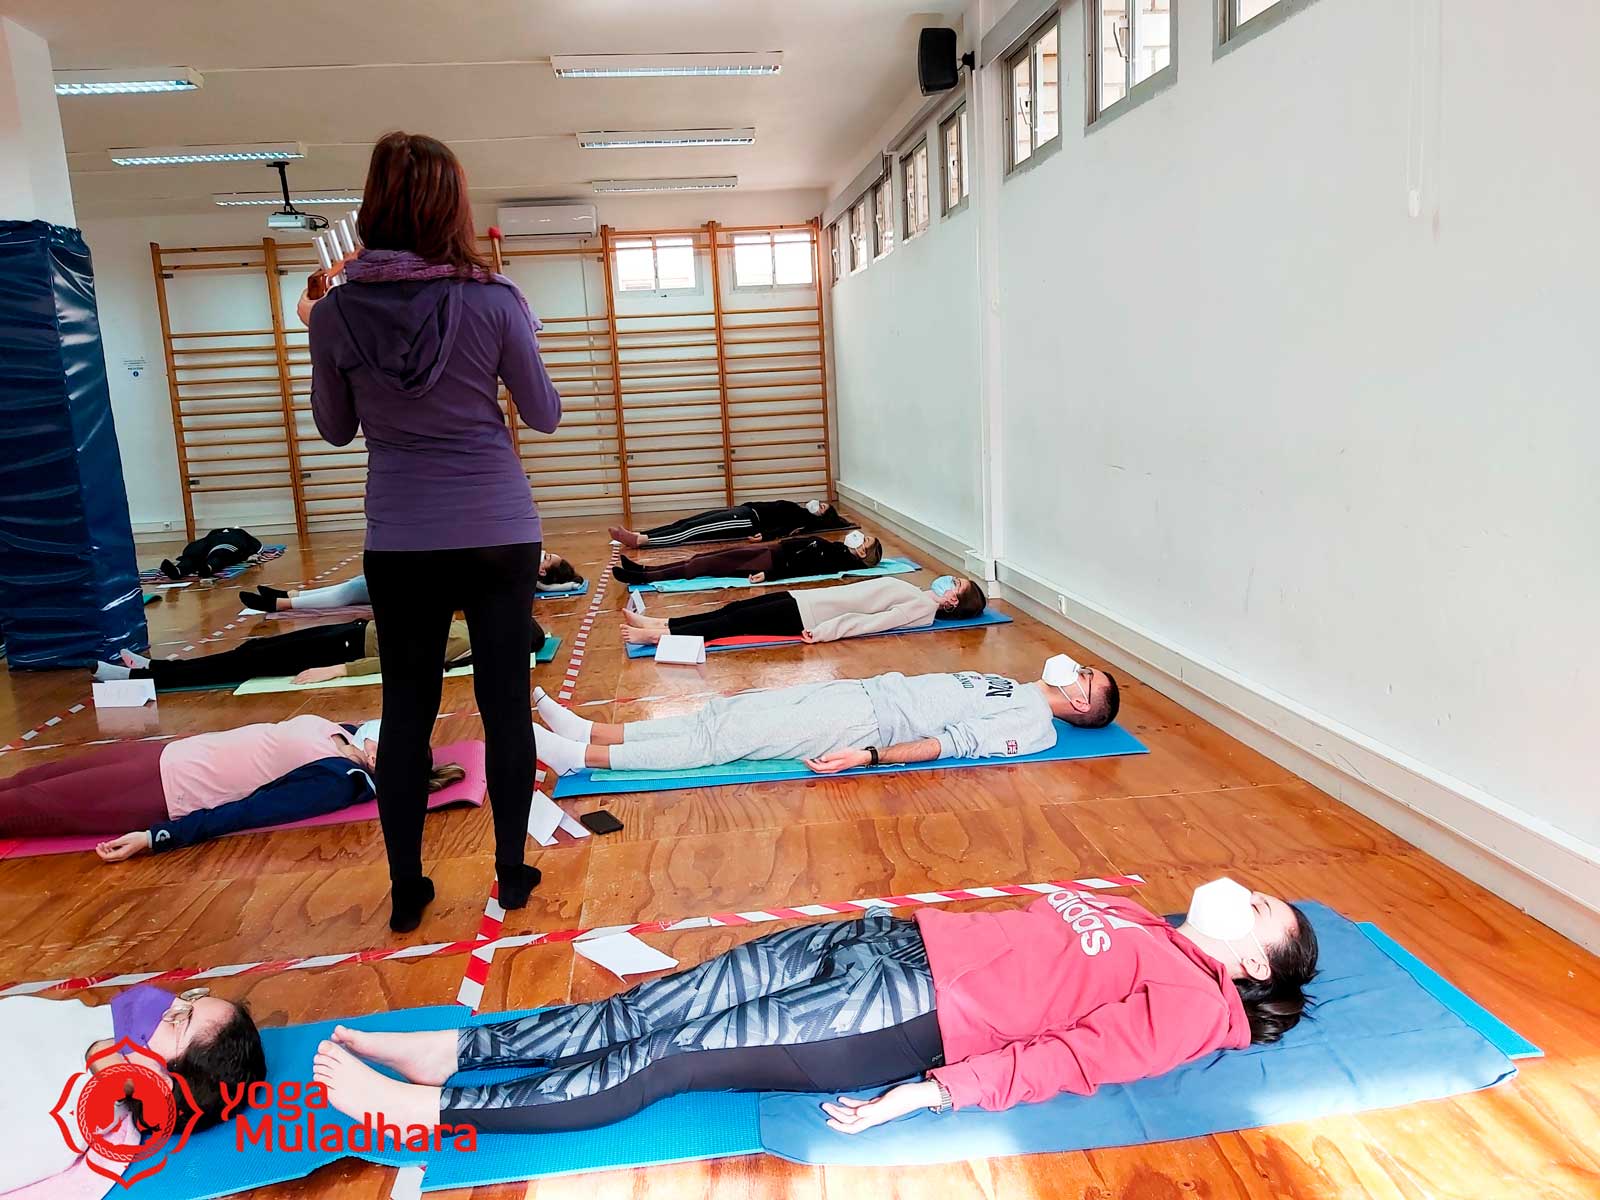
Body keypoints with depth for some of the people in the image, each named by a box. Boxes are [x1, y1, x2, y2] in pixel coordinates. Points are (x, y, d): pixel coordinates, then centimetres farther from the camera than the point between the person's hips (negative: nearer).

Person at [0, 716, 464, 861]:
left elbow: (244, 814, -27)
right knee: (48, 775, 19)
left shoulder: (337, 780, -24)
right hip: (173, 753, 7)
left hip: (168, 788, -7)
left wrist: (152, 838, -28)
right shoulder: (340, 733, -1)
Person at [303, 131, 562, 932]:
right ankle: (511, 873, 21)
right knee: (505, 701, 10)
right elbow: (544, 415, 0)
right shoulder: (495, 301, -11)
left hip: (399, 542, 2)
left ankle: (405, 891, 21)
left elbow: (336, 430, 8)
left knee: (406, 709, 12)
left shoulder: (337, 314, -5)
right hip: (497, 533, -1)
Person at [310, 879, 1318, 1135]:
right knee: (658, 1006, -1)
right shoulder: (1137, 915, 20)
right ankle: (448, 1048, 6)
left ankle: (429, 1108, -3)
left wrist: (920, 1096, -20)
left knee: (670, 1057, -10)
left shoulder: (1192, 1001, -2)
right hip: (894, 939, 7)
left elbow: (1066, 1058, -12)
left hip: (907, 1015, -7)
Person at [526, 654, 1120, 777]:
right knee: (726, 716, 0)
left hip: (862, 722, -8)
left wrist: (868, 756, -25)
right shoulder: (1008, 688, 21)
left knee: (723, 740, -14)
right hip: (861, 691, 8)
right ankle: (587, 730, 1)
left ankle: (579, 756, -14)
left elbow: (949, 743, -17)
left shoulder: (1030, 726, -6)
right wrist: (855, 676, 21)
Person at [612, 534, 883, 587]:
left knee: (708, 565, -13)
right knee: (705, 557, 2)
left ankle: (644, 578, -13)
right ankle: (644, 569, 2)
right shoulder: (836, 547, 16)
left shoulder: (844, 559, -11)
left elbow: (804, 569, -21)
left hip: (773, 562, -8)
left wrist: (769, 575, -29)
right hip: (774, 550, 8)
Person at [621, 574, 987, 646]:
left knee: (737, 621, -14)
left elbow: (872, 622, -19)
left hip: (807, 617, -8)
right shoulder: (917, 595, 19)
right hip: (807, 600, 8)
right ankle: (661, 623, 1)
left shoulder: (923, 606, -9)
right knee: (736, 609, 0)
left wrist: (824, 631, -27)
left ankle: (659, 636, -15)